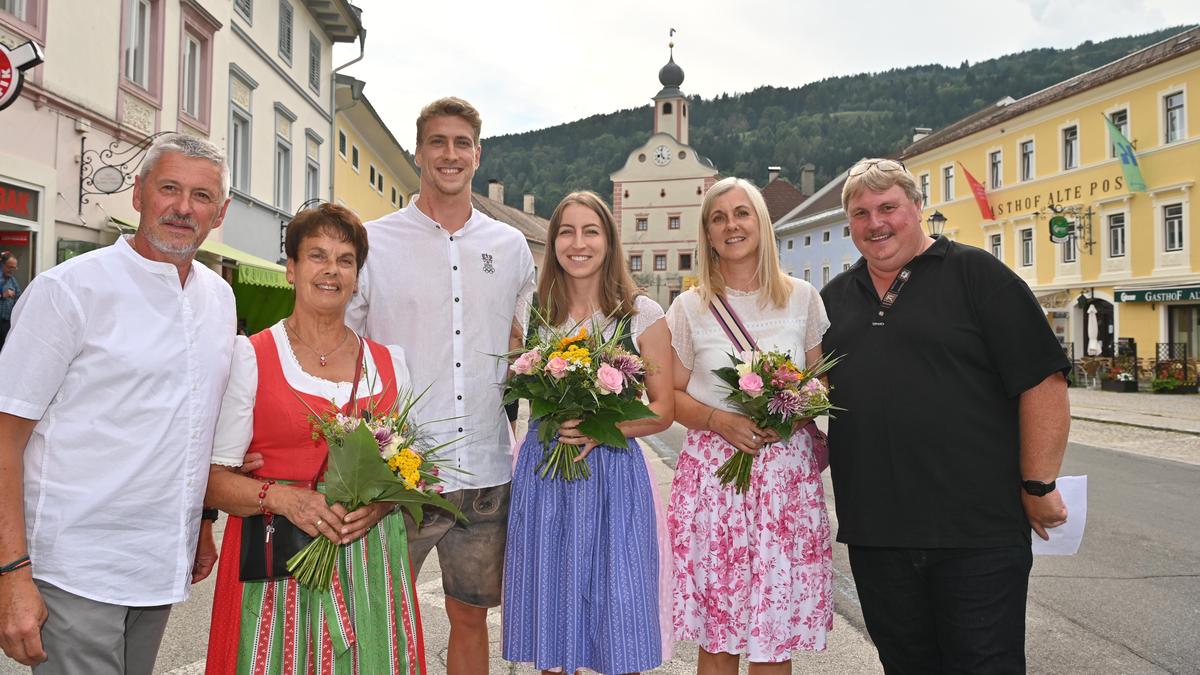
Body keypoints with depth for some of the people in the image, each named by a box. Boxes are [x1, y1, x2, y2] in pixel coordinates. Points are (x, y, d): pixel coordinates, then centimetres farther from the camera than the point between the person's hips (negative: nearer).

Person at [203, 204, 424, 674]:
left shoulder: (389, 362, 9)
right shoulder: (250, 357, -1)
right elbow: (213, 480, -4)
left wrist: (382, 499, -6)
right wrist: (281, 497, -20)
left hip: (369, 560, 3)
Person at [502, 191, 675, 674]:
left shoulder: (643, 315, -1)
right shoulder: (534, 313, 6)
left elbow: (662, 411, 0)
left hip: (613, 474, -2)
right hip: (542, 471, 3)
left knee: (620, 633, 2)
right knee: (551, 613, 11)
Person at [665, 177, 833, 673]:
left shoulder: (802, 298, 8)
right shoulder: (689, 307, 5)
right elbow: (669, 395, 5)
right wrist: (719, 420, -12)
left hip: (788, 471, 1)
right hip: (713, 471, 0)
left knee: (775, 635, 1)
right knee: (716, 634, 3)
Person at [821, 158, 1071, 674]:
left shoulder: (976, 275, -3)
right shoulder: (835, 298, 14)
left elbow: (1043, 383, -7)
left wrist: (1038, 486, -10)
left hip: (978, 531, -5)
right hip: (873, 531, 5)